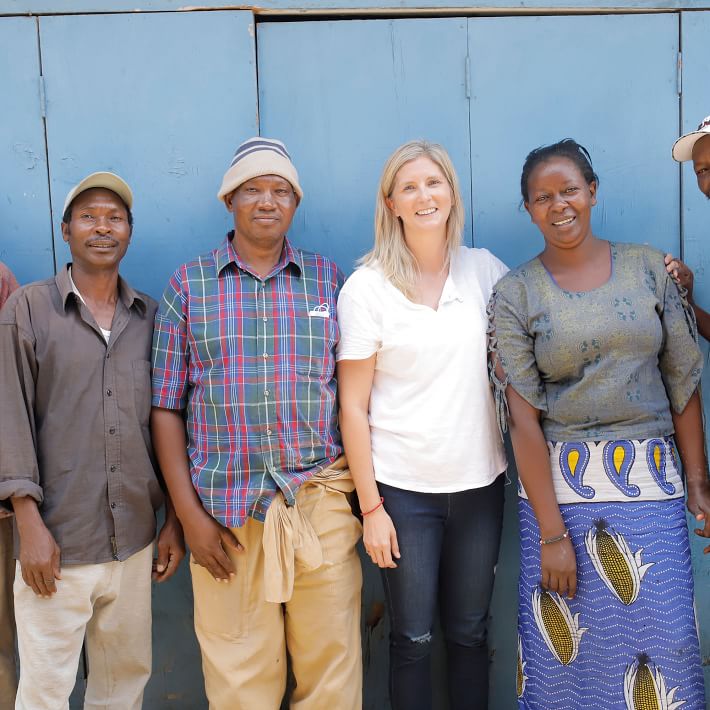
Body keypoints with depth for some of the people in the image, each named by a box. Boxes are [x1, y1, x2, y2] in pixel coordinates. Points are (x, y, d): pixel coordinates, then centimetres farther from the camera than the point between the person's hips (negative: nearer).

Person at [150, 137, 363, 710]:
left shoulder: (328, 279, 8)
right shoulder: (189, 283, 4)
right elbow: (166, 406, 2)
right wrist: (189, 513, -4)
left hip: (322, 504, 1)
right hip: (225, 511, -1)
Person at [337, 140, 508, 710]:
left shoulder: (484, 269, 4)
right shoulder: (366, 289, -6)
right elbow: (354, 407, -5)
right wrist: (371, 507, -8)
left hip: (480, 482, 3)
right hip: (403, 490, -3)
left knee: (469, 634, 14)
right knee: (413, 639, 7)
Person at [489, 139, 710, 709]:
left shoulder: (648, 267, 5)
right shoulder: (515, 293, -1)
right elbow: (523, 417, -6)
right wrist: (552, 531, -10)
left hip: (651, 480, 2)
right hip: (558, 484, -1)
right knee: (563, 647, 5)